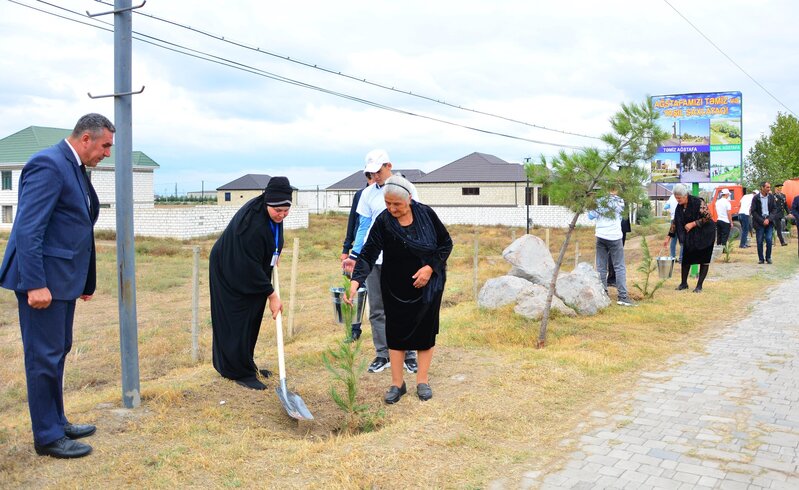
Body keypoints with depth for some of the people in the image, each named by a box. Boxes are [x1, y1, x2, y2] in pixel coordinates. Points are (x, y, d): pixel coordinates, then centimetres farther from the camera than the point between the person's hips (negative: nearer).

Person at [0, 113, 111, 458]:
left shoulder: (74, 168, 13)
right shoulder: (48, 164, -16)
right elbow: (28, 229, -22)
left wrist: (86, 280, 16)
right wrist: (35, 284, -25)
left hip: (62, 278, 10)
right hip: (43, 279, -10)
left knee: (57, 352, 17)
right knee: (45, 356, 0)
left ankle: (56, 423, 30)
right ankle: (47, 437, 11)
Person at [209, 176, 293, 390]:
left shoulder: (272, 213, -10)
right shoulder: (253, 224, -36)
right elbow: (250, 266, -30)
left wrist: (274, 257, 9)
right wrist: (271, 294, -25)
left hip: (250, 272, 8)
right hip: (230, 274, -8)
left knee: (251, 320, 14)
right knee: (237, 322, -3)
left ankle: (245, 365, 27)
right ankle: (240, 372, 8)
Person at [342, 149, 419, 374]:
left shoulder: (406, 189, 0)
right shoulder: (368, 194, 8)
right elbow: (363, 227, 10)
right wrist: (354, 256, 3)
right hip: (372, 259, 3)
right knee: (377, 310, 7)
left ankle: (408, 354, 14)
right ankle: (383, 354, 17)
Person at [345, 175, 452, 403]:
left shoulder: (426, 214, -10)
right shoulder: (383, 221, -13)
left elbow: (446, 243, -2)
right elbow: (368, 254, -19)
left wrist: (430, 267, -15)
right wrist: (355, 281, -33)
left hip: (428, 284, 1)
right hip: (396, 288, 0)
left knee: (425, 329, 7)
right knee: (396, 332, 4)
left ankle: (422, 381, 20)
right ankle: (397, 384, 16)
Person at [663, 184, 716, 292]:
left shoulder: (698, 202, -21)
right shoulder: (680, 206, -1)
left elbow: (708, 217, -21)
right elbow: (675, 222, 7)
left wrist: (693, 224, -24)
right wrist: (669, 237, 5)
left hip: (705, 234, -6)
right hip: (690, 236, 6)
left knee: (704, 260, -1)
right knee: (686, 258, 5)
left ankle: (699, 285, 5)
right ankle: (684, 283, 16)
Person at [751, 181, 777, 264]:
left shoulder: (771, 197, 5)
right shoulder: (756, 198, -3)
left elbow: (774, 209, 5)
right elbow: (753, 211, -4)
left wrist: (769, 219, -9)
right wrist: (762, 221, -10)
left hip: (769, 222, 2)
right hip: (759, 223, -2)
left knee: (769, 240, -5)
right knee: (760, 241, 1)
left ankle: (768, 257, 10)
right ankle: (761, 259, 11)